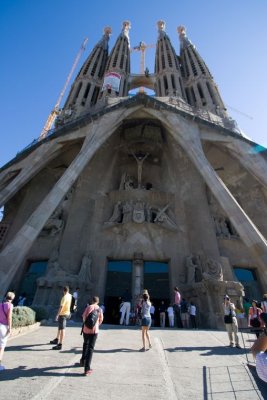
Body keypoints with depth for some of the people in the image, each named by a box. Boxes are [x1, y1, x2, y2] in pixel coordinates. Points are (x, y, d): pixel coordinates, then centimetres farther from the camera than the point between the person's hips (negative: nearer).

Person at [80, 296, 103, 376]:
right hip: (94, 330, -1)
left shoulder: (88, 307, -4)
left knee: (85, 345, 25)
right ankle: (87, 369, 2)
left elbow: (84, 317, 2)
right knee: (90, 348, 6)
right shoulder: (99, 309, -2)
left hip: (86, 329, 1)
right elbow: (101, 320, 5)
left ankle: (83, 361, 40)